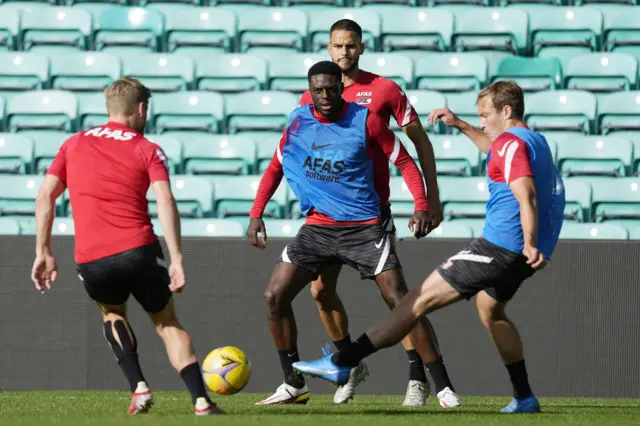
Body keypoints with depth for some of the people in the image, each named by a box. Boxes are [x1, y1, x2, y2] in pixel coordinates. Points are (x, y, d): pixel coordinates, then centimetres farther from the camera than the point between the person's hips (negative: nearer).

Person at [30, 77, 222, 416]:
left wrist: (43, 253, 10)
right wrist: (177, 260, -9)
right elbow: (165, 202, -6)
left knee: (112, 312, 31)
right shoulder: (148, 150, 8)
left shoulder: (73, 145, 17)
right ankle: (201, 400, 0)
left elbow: (45, 195, 8)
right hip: (138, 250, -2)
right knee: (167, 322, 15)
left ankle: (139, 388, 12)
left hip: (90, 260, 2)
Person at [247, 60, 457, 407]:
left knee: (401, 302, -11)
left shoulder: (366, 121, -10)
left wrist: (421, 206, -15)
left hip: (363, 227, -4)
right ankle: (294, 385, 7)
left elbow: (404, 161, -2)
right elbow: (276, 168, 14)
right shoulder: (298, 121, 1)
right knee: (274, 297, -6)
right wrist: (256, 214, 5)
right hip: (317, 228, 4)